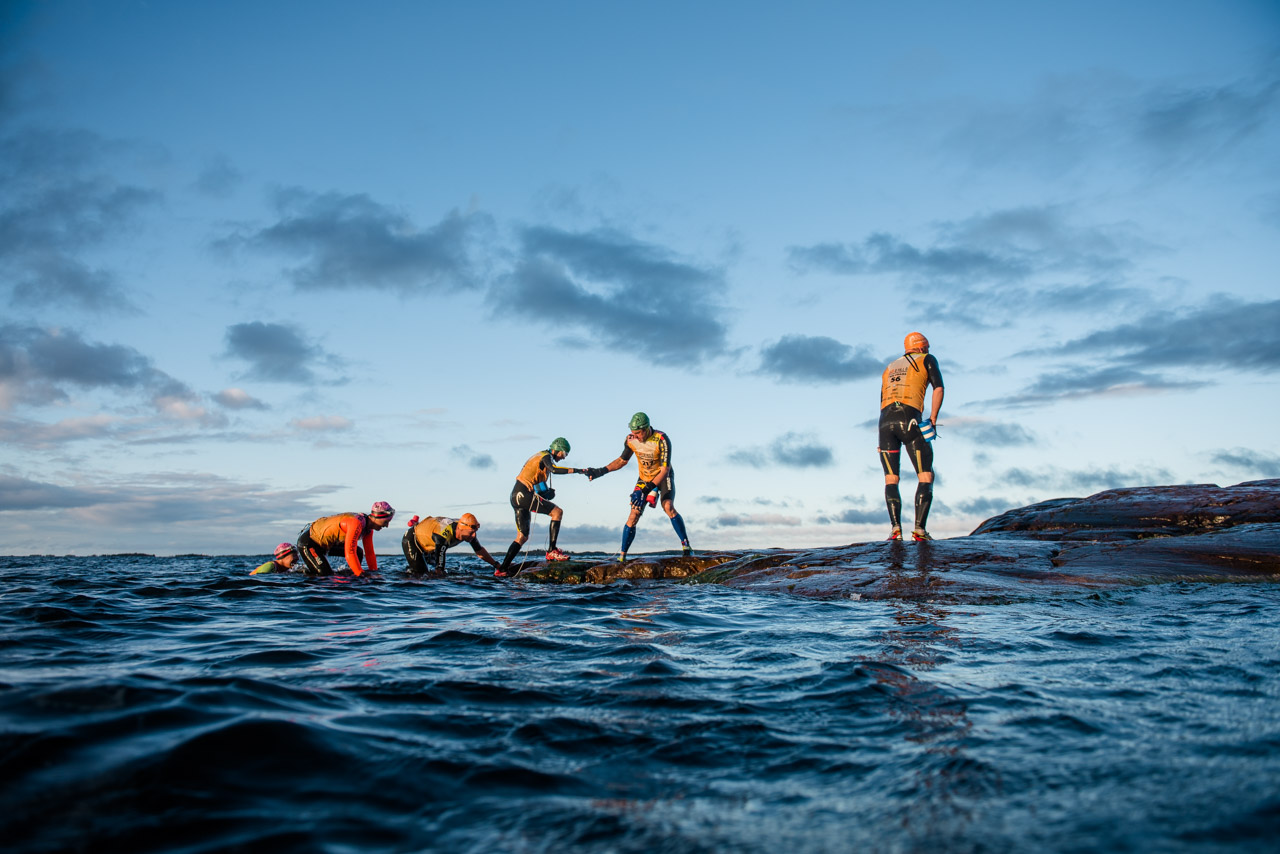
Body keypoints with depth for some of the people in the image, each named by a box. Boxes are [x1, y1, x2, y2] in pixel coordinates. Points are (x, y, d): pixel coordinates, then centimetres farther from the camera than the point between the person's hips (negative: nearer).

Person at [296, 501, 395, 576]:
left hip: (328, 541, 10)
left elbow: (370, 553, 6)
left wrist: (374, 572, 1)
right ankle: (304, 573, 7)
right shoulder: (356, 524, -32)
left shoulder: (368, 527, -3)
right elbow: (349, 554, -36)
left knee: (358, 553, 5)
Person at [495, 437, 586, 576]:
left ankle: (502, 569, 8)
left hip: (516, 497, 10)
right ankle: (551, 550, -14)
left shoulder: (540, 457, 26)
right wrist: (577, 470, -25)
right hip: (523, 494, -10)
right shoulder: (545, 456, -4)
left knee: (522, 537, 11)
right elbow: (554, 469, -26)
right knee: (557, 512, -10)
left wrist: (547, 492, 8)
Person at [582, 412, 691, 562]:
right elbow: (621, 460, 2)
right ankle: (622, 556, -1)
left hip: (663, 477, -3)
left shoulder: (661, 440, -29)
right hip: (644, 479, 4)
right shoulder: (630, 440, -15)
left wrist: (648, 489, -39)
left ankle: (686, 546, -19)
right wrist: (600, 471, -10)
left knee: (668, 507, -28)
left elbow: (665, 470, -30)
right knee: (633, 515, -8)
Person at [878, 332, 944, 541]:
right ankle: (919, 529, -9)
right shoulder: (926, 360, 17)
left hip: (885, 421, 4)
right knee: (926, 477, 3)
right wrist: (932, 420, 0)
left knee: (891, 479, 7)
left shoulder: (889, 368, 31)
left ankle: (895, 528, -8)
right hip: (909, 419, -4)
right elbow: (938, 388, 0)